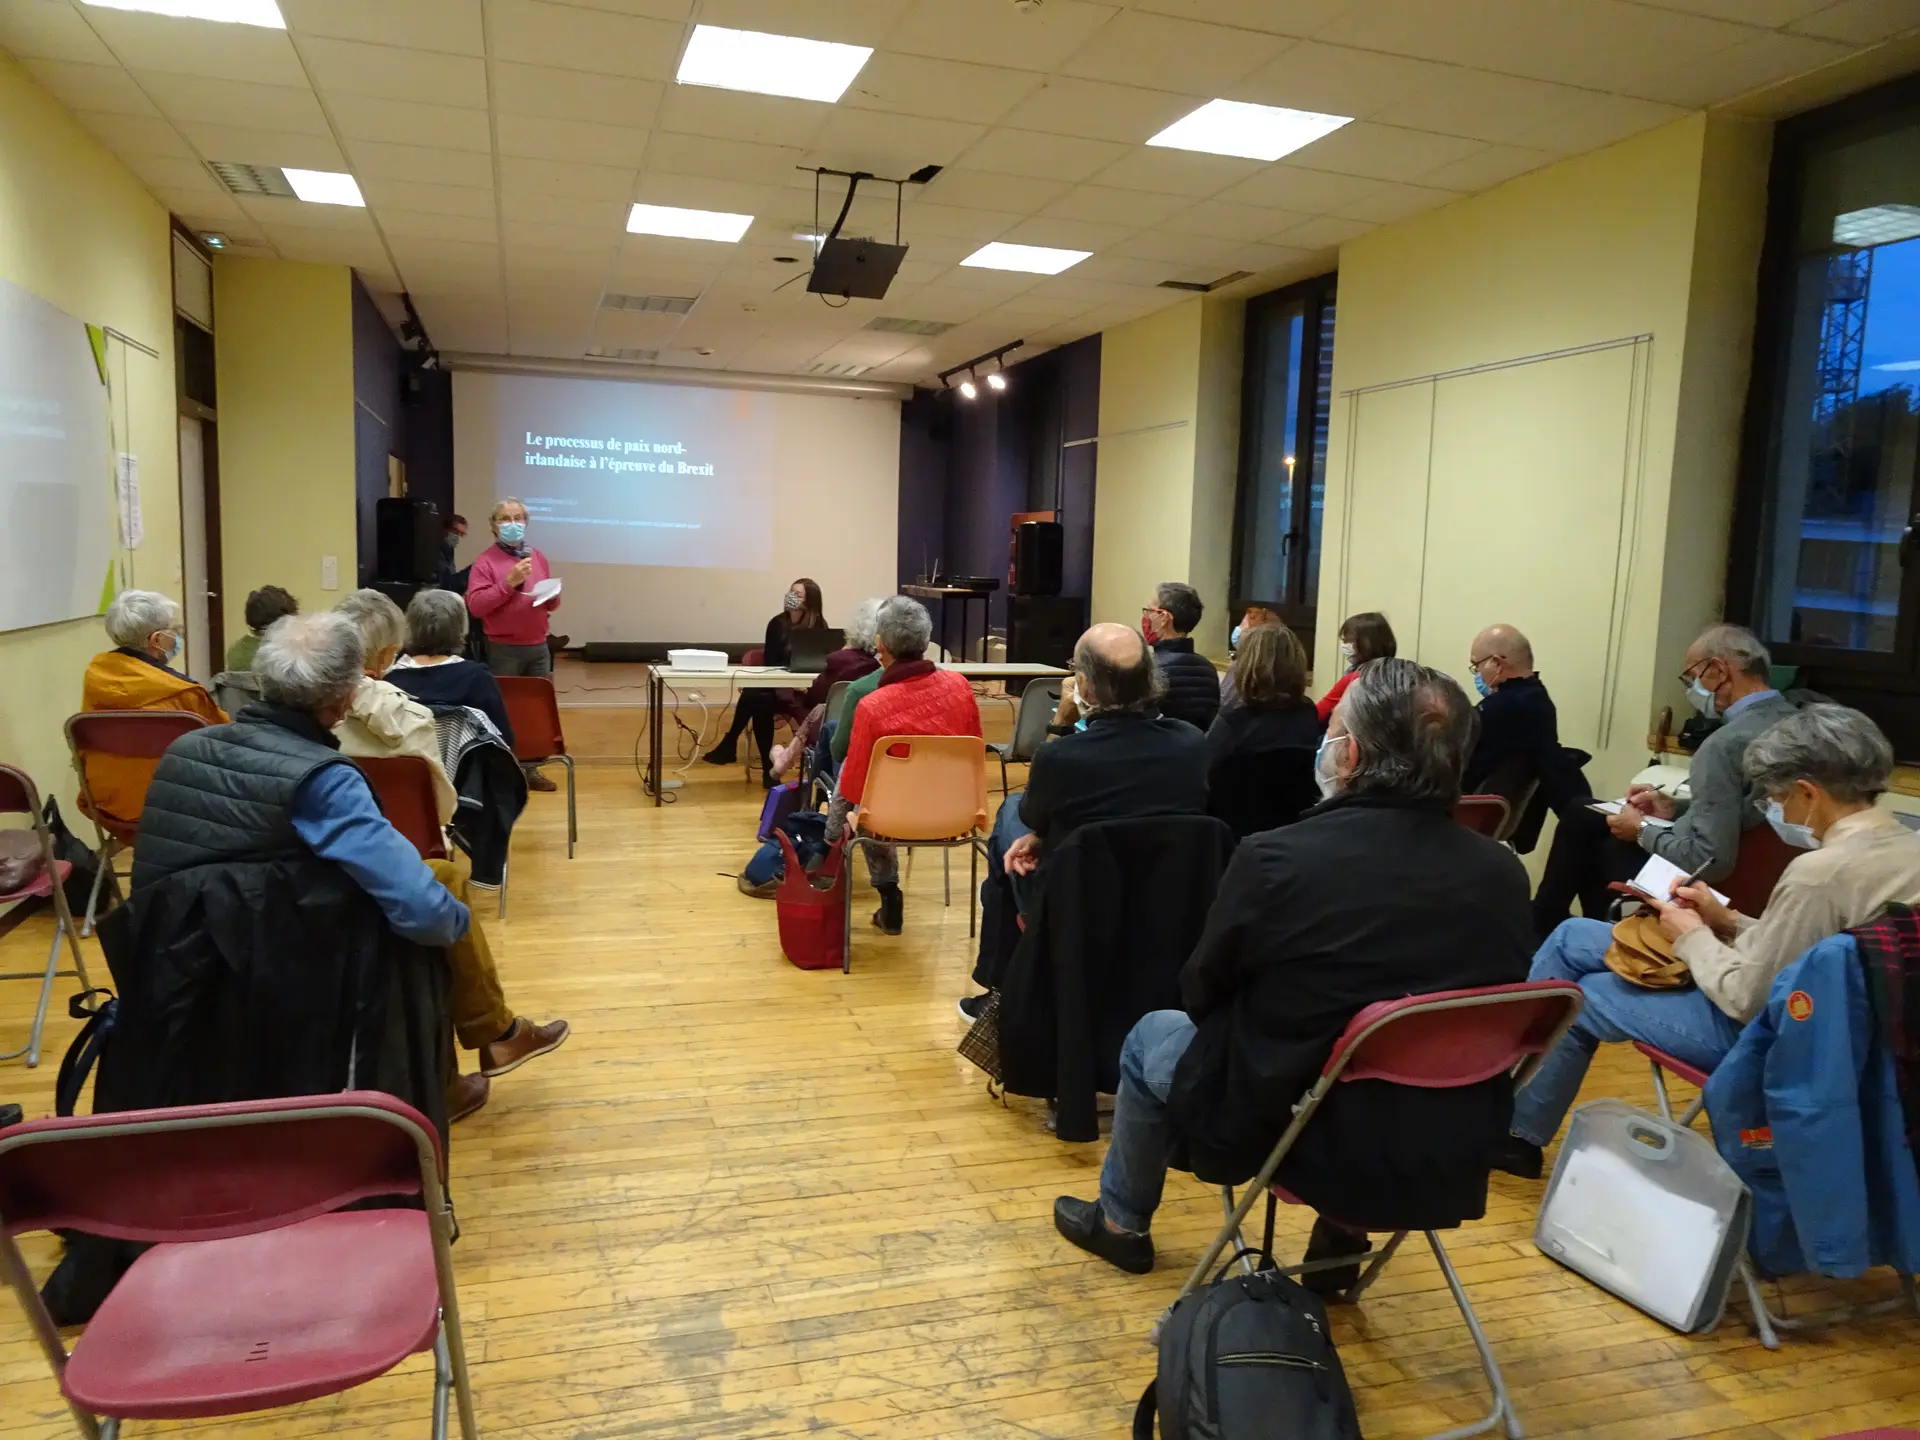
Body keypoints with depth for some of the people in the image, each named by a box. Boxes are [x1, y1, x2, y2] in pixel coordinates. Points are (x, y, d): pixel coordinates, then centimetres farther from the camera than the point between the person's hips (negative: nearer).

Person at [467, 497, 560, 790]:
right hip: (503, 650, -5)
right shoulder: (485, 560, -3)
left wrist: (551, 595, -4)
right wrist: (508, 583, -19)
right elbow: (475, 605, -13)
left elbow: (553, 603, 20)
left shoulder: (537, 557, 14)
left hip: (538, 646, 5)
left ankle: (531, 768, 13)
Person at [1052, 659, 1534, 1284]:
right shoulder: (1503, 874, -11)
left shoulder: (1275, 858, -23)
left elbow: (1201, 995, -6)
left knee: (1152, 1037, 21)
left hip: (1308, 1147, -4)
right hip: (1453, 1163, 4)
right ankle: (1341, 1232, 38)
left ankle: (1121, 1223, 42)